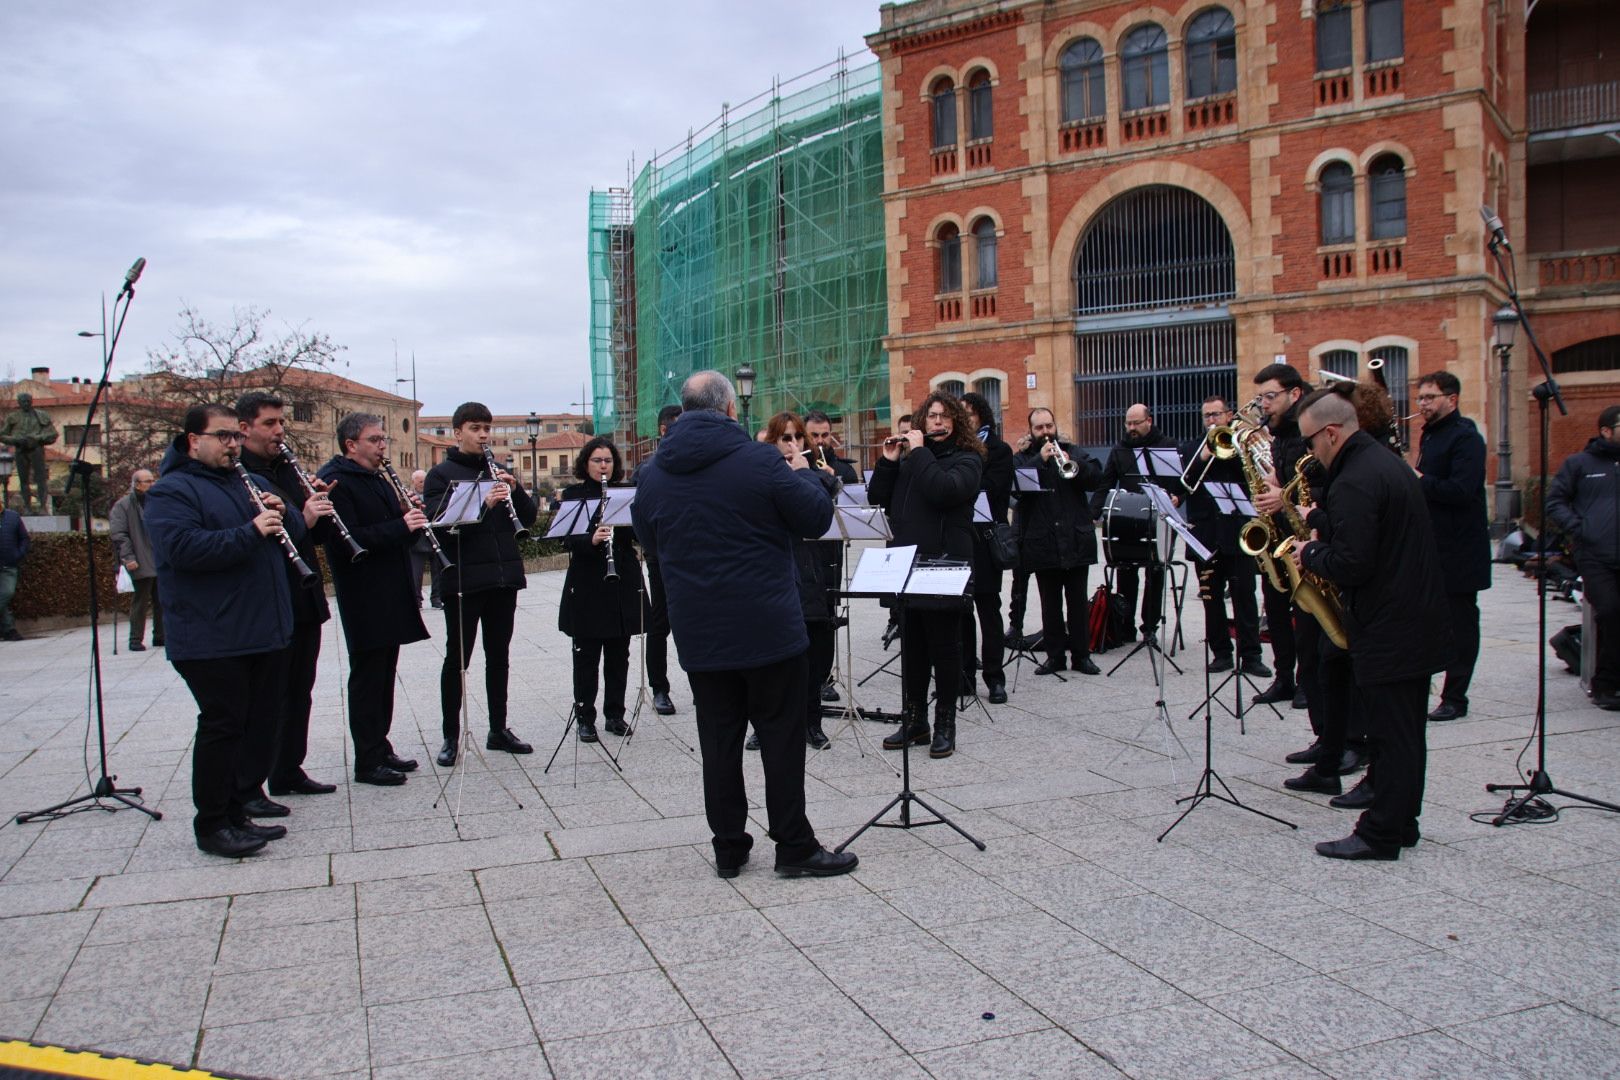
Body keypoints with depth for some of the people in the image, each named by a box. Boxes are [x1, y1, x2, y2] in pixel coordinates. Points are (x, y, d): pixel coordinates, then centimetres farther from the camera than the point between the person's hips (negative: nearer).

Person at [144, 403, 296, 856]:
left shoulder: (247, 483, 19)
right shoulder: (171, 491, -6)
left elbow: (298, 530, 19)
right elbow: (182, 548, -23)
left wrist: (280, 514, -3)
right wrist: (251, 533, -25)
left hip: (264, 632, 8)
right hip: (212, 639, -8)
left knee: (251, 725, 12)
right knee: (223, 726, -5)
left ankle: (235, 814, 23)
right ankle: (212, 825, 6)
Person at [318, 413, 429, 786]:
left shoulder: (381, 480, 16)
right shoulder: (335, 481, -12)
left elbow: (396, 532, 20)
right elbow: (349, 540, -23)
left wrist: (413, 517, -1)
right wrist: (401, 526, -24)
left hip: (392, 596, 9)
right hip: (364, 598, -9)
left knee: (384, 675, 14)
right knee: (367, 678, -1)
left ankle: (381, 747, 24)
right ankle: (368, 762, 6)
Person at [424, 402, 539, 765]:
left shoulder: (499, 472, 14)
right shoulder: (442, 474, -2)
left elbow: (529, 517, 10)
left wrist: (515, 489, -9)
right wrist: (484, 504, -27)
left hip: (503, 577, 5)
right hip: (463, 581, -5)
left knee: (499, 657, 12)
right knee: (457, 659, 2)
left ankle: (498, 729, 21)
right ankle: (451, 737, 10)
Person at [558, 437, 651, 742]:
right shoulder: (573, 495, 2)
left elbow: (641, 534, 2)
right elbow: (567, 539, -7)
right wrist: (591, 539, -26)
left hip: (623, 583, 3)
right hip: (587, 585, -3)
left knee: (618, 654, 8)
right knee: (586, 655, 2)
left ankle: (615, 714, 18)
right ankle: (584, 718, 10)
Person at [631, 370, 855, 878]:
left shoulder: (653, 473, 4)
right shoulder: (759, 460, -13)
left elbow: (651, 545, 15)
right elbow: (817, 518, -6)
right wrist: (802, 473, 11)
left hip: (698, 632, 5)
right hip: (768, 626, -4)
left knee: (718, 737, 12)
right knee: (782, 735, 5)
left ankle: (729, 848, 19)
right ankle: (794, 847, 11)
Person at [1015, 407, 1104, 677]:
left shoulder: (1073, 452, 11)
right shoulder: (1022, 459, 8)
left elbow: (1096, 478, -3)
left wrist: (1073, 465, -19)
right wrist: (1040, 460, -19)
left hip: (1076, 540, 1)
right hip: (1041, 542, 0)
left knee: (1078, 599, 5)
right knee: (1050, 602, 6)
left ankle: (1081, 654, 11)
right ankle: (1055, 654, 13)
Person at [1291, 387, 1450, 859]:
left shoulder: (1355, 481, -21)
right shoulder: (1389, 462, 12)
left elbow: (1350, 564, -25)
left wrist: (1310, 554, -8)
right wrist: (1320, 522, 11)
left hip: (1388, 629, -10)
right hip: (1421, 620, 10)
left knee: (1391, 735, -3)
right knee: (1406, 731, 16)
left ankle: (1380, 834, 5)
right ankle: (1402, 823, 25)